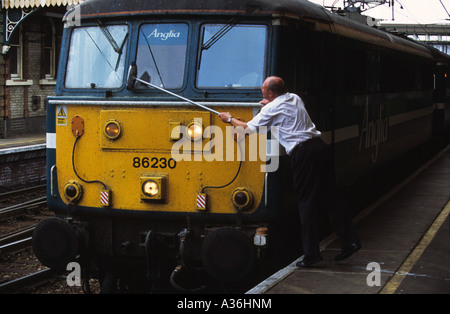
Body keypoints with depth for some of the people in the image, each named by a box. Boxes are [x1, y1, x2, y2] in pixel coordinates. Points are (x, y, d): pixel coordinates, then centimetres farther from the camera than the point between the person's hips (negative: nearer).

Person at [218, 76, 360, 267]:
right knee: (330, 197, 11)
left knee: (307, 203, -2)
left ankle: (311, 252, 1)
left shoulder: (271, 109, -1)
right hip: (319, 146, 7)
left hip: (303, 153, -7)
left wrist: (229, 119, 21)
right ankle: (350, 241, 11)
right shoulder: (295, 99, 20)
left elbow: (248, 128, 6)